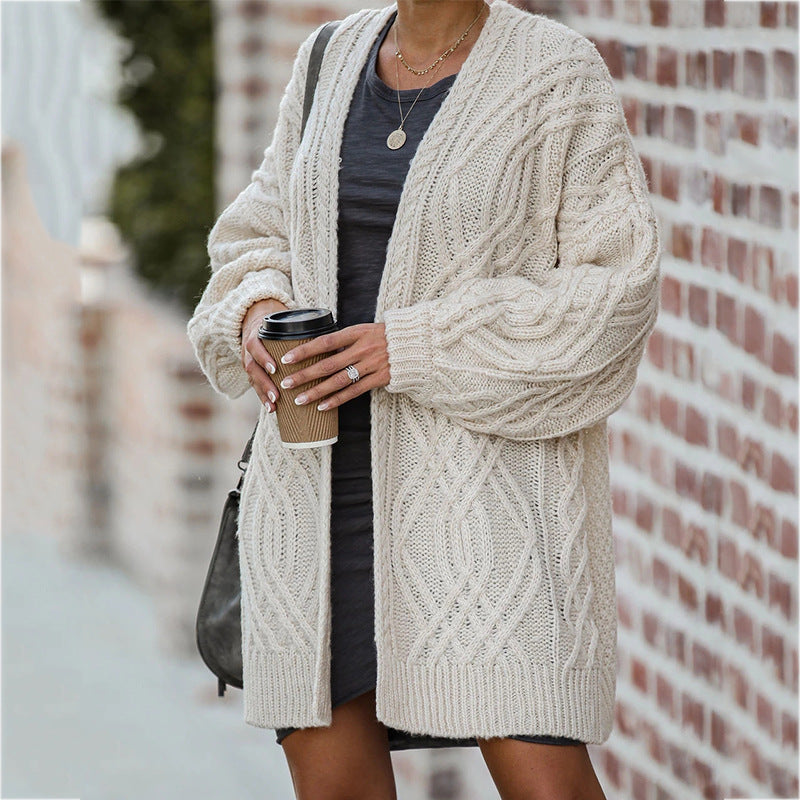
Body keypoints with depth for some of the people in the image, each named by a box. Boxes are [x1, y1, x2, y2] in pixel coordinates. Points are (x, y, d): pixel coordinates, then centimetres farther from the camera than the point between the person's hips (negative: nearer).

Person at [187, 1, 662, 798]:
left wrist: (414, 345, -19)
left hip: (486, 461, -5)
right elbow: (261, 240, 17)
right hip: (324, 464, 5)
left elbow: (613, 292, -11)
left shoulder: (559, 75, -6)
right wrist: (257, 314, -7)